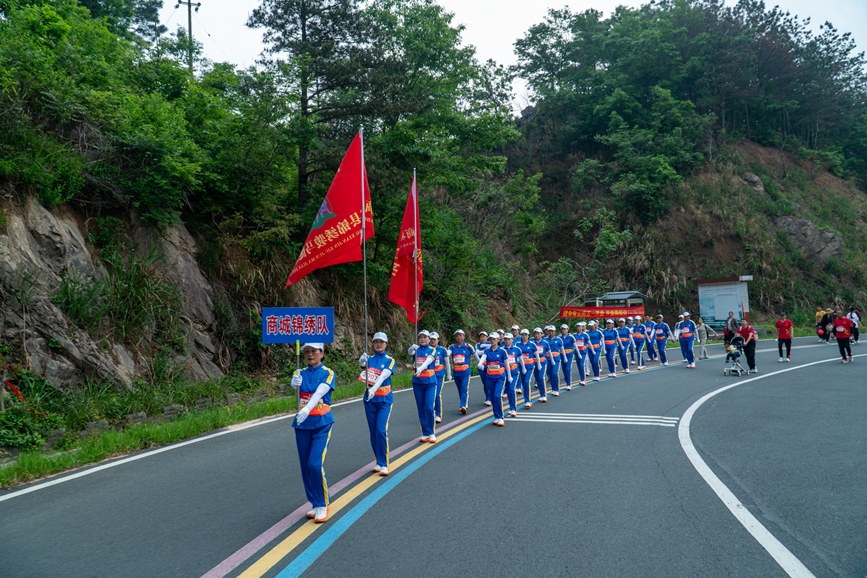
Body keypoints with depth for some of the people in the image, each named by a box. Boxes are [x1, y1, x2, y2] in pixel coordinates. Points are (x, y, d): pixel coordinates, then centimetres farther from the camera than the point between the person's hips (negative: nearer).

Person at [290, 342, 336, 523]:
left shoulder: (328, 373, -5)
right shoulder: (300, 373, 5)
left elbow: (319, 393, -22)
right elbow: (294, 384, -17)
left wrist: (306, 409, -38)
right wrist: (295, 383, -41)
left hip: (321, 423, -4)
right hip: (302, 423, 4)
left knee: (315, 464, -13)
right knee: (306, 466, 7)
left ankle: (323, 505, 3)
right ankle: (315, 504, 23)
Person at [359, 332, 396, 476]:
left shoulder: (390, 360, -4)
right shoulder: (369, 359, 5)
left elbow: (384, 376, -21)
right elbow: (365, 373, -14)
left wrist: (373, 389, -37)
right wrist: (363, 364, -36)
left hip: (384, 400, -3)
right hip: (370, 399, 3)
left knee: (381, 431, -14)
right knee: (373, 432, 7)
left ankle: (383, 464, -5)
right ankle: (378, 462, 21)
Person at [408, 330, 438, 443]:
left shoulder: (432, 350, -3)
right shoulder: (416, 349, 4)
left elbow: (428, 360, -21)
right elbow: (410, 352, -19)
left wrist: (420, 368, -40)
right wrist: (412, 348, -42)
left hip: (430, 382, -2)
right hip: (417, 382, 2)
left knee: (429, 408, -9)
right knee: (421, 409, 7)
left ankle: (432, 433, 4)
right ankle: (425, 434, 15)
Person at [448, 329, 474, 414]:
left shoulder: (468, 346, -1)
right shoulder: (452, 347, 4)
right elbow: (447, 353, -14)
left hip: (465, 371, -3)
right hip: (456, 372, 4)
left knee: (465, 389, -13)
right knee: (460, 390, 12)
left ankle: (464, 406, -22)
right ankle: (465, 405, 24)